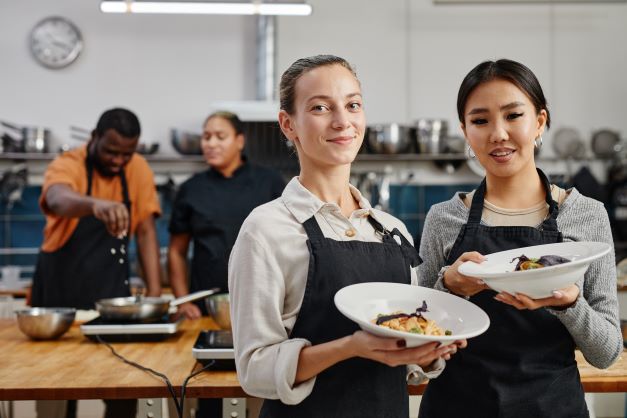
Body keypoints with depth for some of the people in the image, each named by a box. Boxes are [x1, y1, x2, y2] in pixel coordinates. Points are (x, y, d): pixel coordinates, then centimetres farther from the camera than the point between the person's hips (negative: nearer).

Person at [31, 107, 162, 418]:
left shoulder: (138, 169, 0)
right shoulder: (67, 165, -13)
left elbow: (146, 232, 0)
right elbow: (58, 200, -37)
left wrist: (154, 293, -8)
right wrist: (95, 204, -59)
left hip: (112, 293, 3)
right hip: (60, 291, -3)